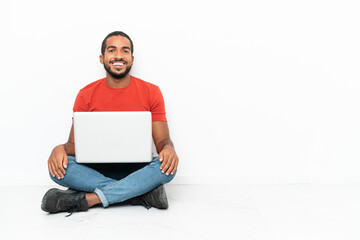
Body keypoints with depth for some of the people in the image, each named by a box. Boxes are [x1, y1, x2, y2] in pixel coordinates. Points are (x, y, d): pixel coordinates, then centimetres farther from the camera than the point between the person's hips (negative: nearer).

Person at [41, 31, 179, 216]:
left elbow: (162, 140, -1)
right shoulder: (86, 95, 3)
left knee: (168, 167, -32)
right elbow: (75, 144, 2)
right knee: (57, 167, -27)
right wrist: (60, 149, -23)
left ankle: (86, 199, -31)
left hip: (136, 169, 0)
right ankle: (144, 192, -27)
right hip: (97, 169, 1)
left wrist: (168, 149, -27)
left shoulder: (151, 92, 0)